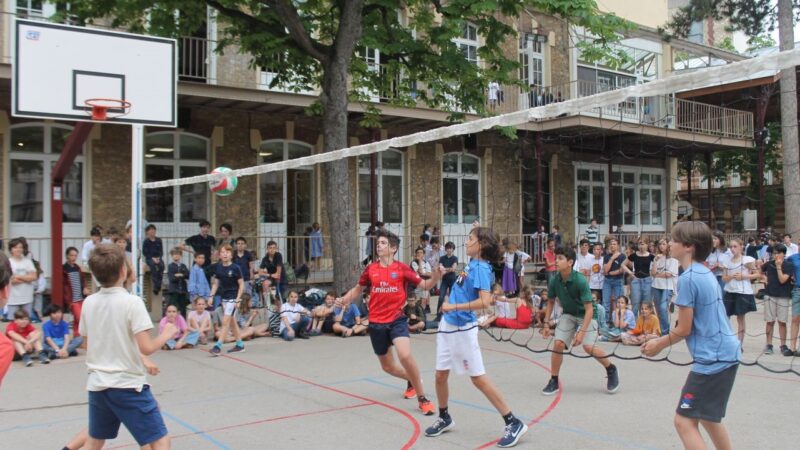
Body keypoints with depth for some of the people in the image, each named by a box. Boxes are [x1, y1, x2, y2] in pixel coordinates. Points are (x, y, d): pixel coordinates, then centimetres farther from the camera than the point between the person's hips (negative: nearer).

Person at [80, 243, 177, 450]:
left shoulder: (88, 302, 2)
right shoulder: (132, 302, -15)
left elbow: (87, 344, 13)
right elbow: (146, 348, -19)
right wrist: (166, 335, -2)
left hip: (97, 384, 6)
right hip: (128, 385, -6)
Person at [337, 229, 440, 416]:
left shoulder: (401, 268, -5)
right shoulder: (370, 269, 3)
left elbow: (425, 285, -5)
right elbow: (358, 289, 17)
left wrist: (437, 274, -23)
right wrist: (343, 299, 1)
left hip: (397, 319, -4)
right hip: (376, 323, 4)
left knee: (405, 356, -27)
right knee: (388, 367, 13)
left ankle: (422, 398, -8)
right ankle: (412, 380, 47)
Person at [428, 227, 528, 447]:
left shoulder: (481, 268, -16)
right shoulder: (471, 263, 7)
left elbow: (484, 302, -27)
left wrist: (454, 307, -23)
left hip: (463, 329, -8)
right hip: (447, 325, 8)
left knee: (478, 378, -4)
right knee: (440, 375, 13)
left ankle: (514, 423, 7)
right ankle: (444, 418, 34)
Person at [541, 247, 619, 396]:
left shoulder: (580, 281, -29)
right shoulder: (554, 282, -13)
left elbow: (589, 309, -27)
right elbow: (551, 302, 6)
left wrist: (582, 332, -32)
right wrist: (546, 324, 2)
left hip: (586, 315, -4)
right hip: (568, 314, 4)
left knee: (589, 347, -20)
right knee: (558, 344, -12)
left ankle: (611, 370, 10)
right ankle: (554, 381, 3)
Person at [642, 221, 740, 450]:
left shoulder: (688, 278, -17)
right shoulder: (706, 273, 10)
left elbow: (684, 329, -14)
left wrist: (659, 345, 2)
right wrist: (663, 340, 16)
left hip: (713, 358, -10)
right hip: (725, 354, 10)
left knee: (684, 421, -6)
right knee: (707, 416, 24)